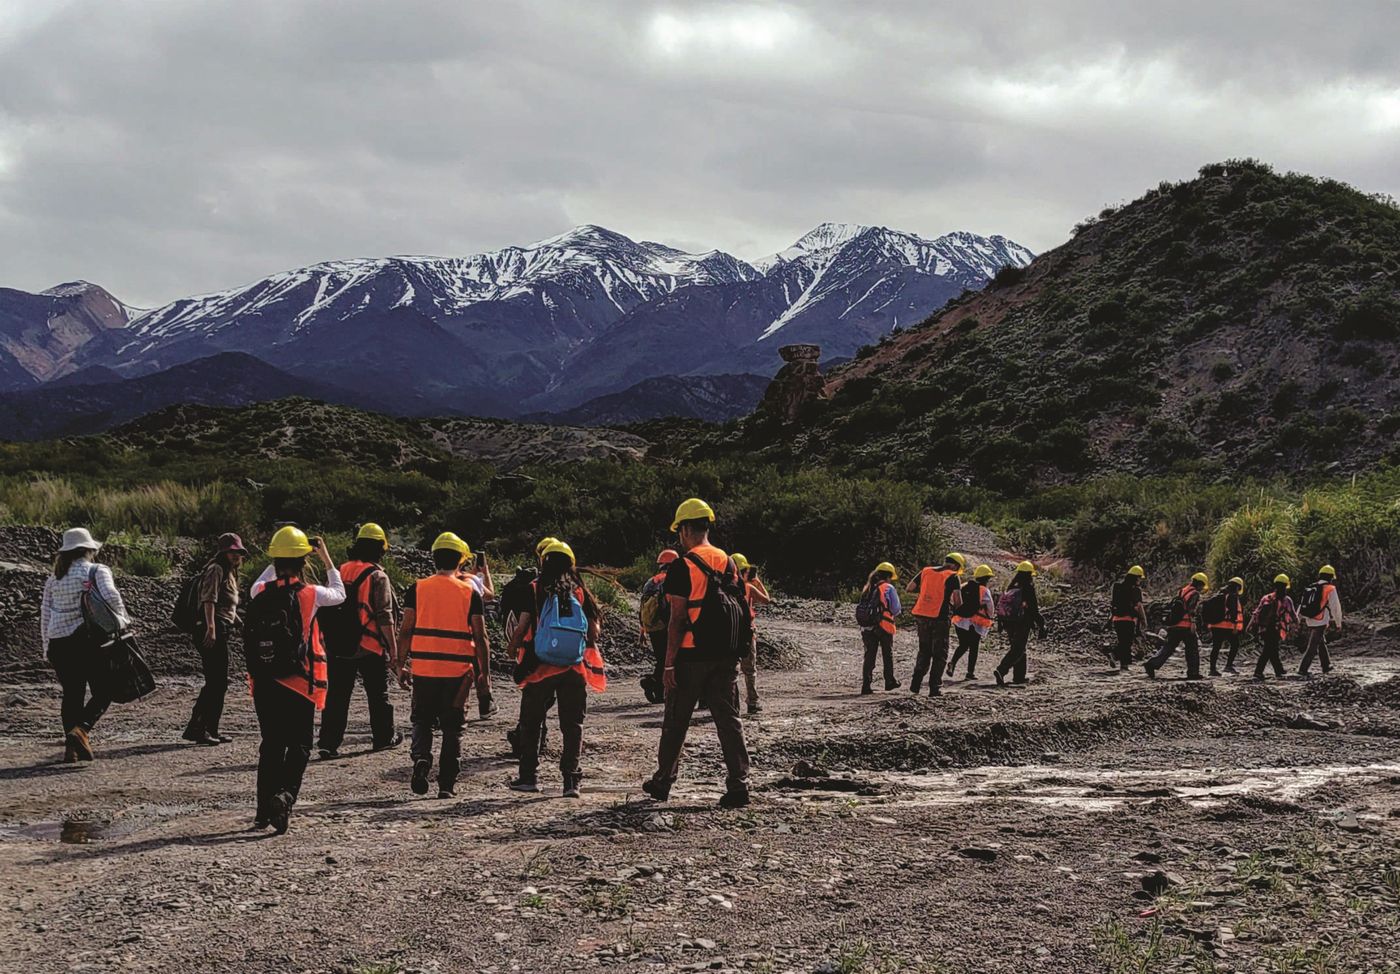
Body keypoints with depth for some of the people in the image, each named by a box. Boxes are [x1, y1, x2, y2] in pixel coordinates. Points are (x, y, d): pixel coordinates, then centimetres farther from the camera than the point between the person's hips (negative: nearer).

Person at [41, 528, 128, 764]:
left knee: (72, 694, 12)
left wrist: (49, 645, 20)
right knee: (103, 692, 4)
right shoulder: (97, 571, 1)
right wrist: (122, 623, -4)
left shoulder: (53, 579, 15)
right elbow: (111, 597, -16)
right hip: (90, 639, -5)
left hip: (58, 643, 5)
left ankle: (72, 746, 6)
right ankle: (81, 729, -19)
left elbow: (45, 616, 15)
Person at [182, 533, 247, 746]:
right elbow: (209, 600, -18)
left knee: (218, 683, 11)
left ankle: (211, 730, 15)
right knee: (215, 682, -13)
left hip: (221, 631, 10)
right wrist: (211, 627, -27)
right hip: (213, 631, -10)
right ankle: (195, 729, -14)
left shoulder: (229, 573, 24)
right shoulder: (216, 570, -7)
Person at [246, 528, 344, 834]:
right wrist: (326, 559, 18)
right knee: (299, 747, 5)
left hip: (264, 684, 4)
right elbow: (339, 593, 12)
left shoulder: (260, 592, -2)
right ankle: (284, 795, -19)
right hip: (299, 683, -3)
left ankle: (264, 811, 16)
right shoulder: (310, 595, -10)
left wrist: (276, 562, 25)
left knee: (270, 746, 14)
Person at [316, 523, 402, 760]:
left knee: (337, 695, 5)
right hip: (370, 647, -4)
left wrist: (330, 641, 23)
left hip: (338, 647, 5)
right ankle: (384, 737, 25)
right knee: (378, 695, 12)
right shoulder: (377, 576, -11)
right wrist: (393, 648, -7)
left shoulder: (340, 572, 7)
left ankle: (329, 742, -1)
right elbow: (384, 617, -14)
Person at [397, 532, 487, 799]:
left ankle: (421, 757, -10)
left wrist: (401, 665, 7)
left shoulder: (417, 589, 2)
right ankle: (447, 785, 8)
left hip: (423, 667, 0)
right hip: (459, 670, 0)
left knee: (422, 719, 17)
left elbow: (406, 632, 0)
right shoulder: (470, 593, 0)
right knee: (452, 727, 10)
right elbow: (480, 637, -1)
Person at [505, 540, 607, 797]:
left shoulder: (534, 590, -3)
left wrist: (512, 648, 9)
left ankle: (528, 776, 16)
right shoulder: (580, 591, 3)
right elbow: (594, 629, 1)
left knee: (530, 723, 13)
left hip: (539, 667, -1)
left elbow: (523, 626, -9)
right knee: (572, 725, 7)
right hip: (573, 669, 1)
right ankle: (570, 779, -1)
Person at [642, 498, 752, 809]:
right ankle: (738, 786, -1)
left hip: (691, 656, -5)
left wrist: (669, 663, -10)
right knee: (729, 720, 5)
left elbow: (677, 619, -13)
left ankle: (663, 783, 21)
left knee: (676, 723, 9)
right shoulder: (728, 562, 9)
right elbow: (741, 610, 12)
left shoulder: (683, 566, -10)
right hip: (725, 656, 5)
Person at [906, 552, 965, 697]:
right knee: (940, 654, 8)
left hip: (921, 616, 4)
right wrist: (954, 608, 12)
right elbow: (957, 601, -10)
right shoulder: (953, 577, -4)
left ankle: (916, 683, 14)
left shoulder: (926, 571, 10)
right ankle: (935, 687, 3)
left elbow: (908, 589, 10)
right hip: (940, 618, -4)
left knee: (924, 651, 20)